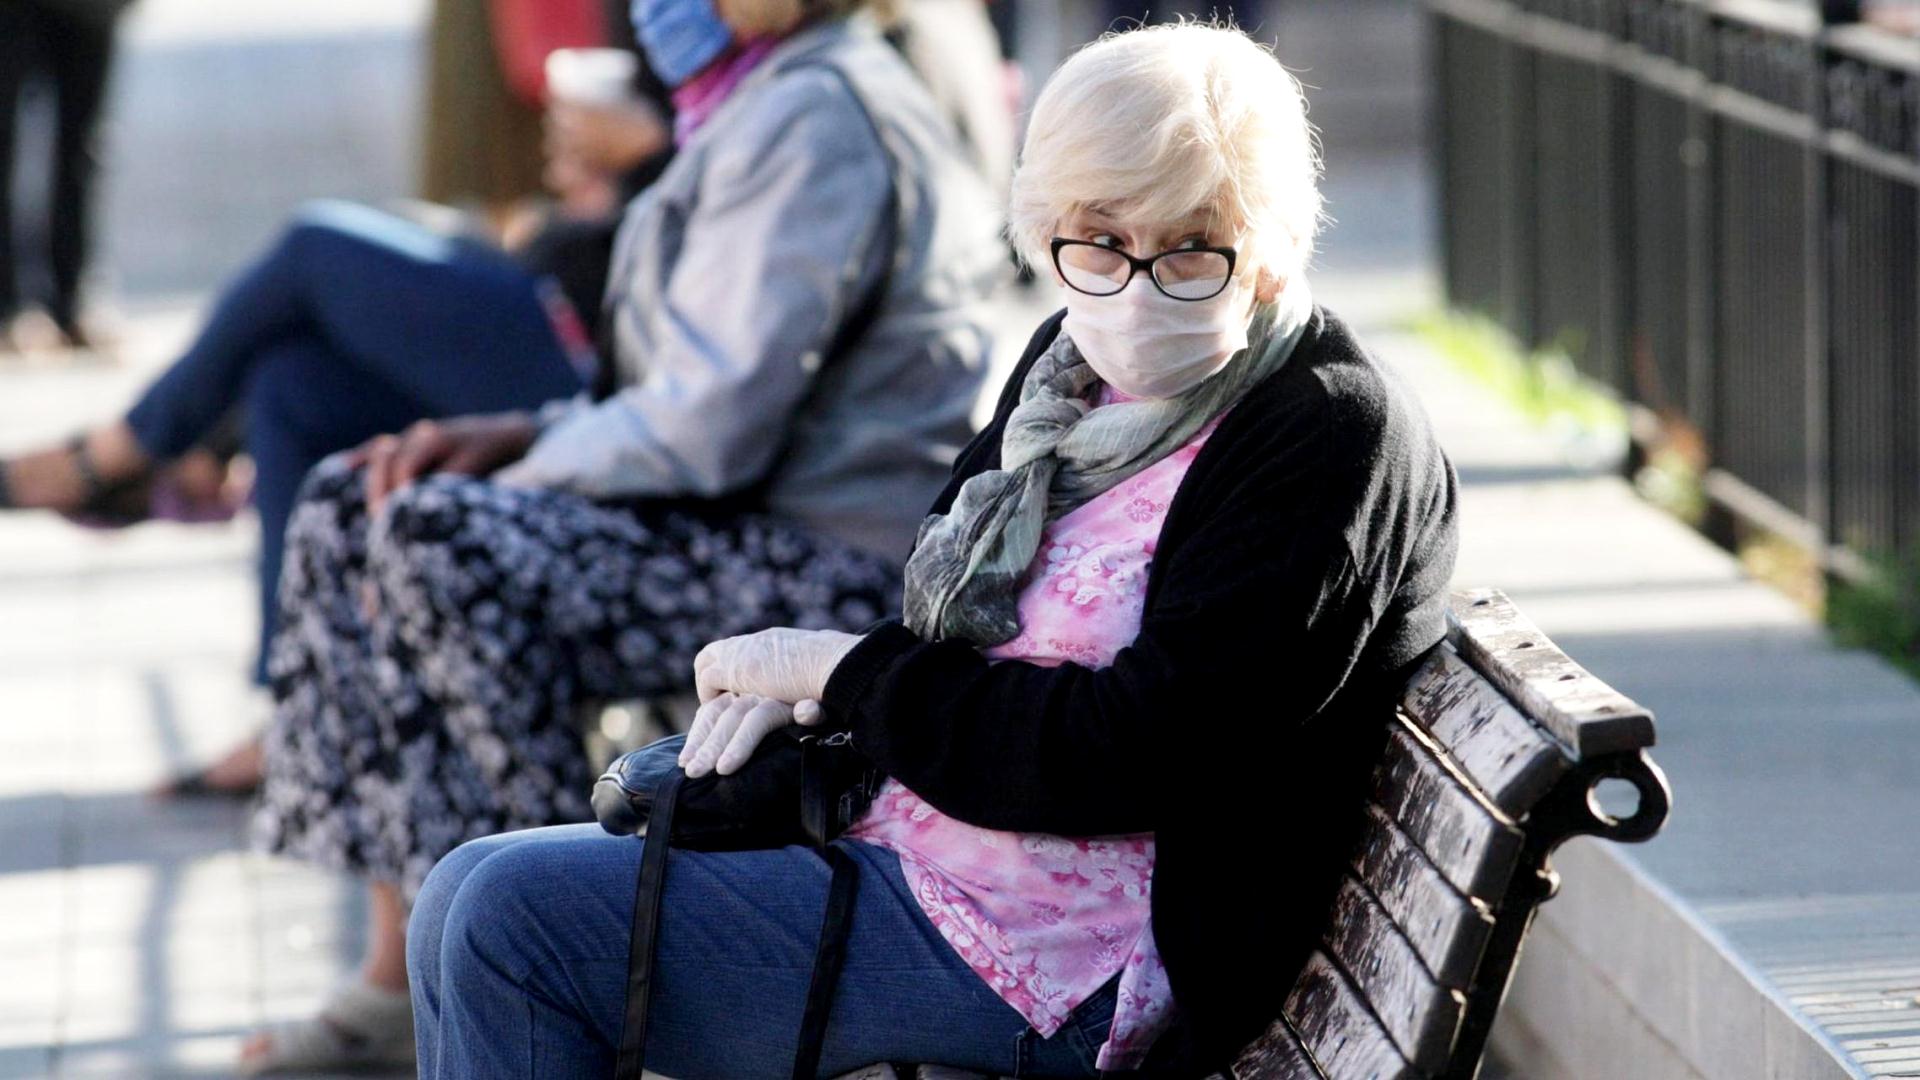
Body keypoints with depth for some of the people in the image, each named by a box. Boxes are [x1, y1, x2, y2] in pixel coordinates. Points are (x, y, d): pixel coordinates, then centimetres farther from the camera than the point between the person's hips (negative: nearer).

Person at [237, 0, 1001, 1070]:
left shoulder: (815, 117, -16)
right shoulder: (762, 99, 16)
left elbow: (707, 428, -21)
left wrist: (515, 471, -12)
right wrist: (525, 434, 5)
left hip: (844, 571, -11)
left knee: (437, 539, -26)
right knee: (346, 505, 5)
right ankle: (406, 969, 2)